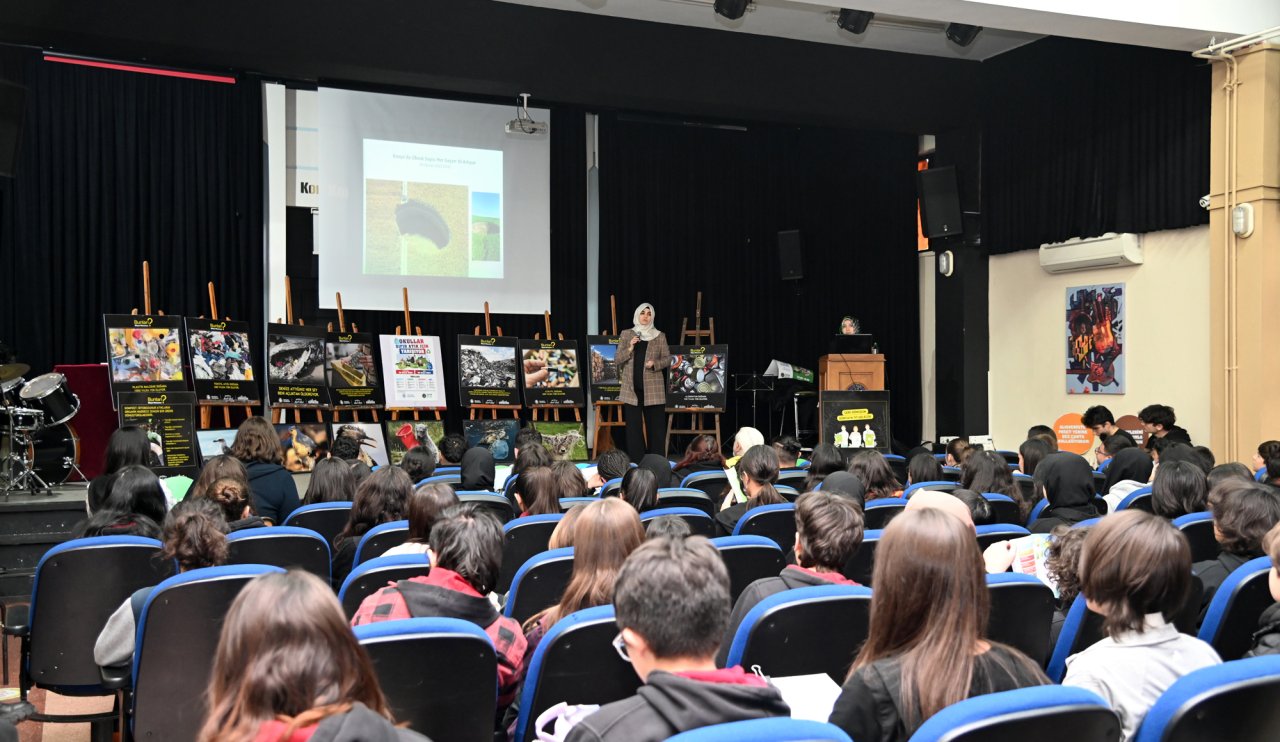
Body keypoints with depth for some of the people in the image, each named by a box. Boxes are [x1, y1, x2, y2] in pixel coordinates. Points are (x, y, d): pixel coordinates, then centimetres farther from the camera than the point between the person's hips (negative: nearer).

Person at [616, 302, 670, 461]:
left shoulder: (659, 336, 6)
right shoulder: (626, 334, 8)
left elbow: (668, 358, 8)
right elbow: (617, 360, 5)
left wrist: (655, 363, -11)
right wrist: (629, 348, -11)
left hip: (653, 388, -1)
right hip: (632, 388, 1)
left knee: (655, 425, 0)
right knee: (633, 426, 0)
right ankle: (636, 461, 6)